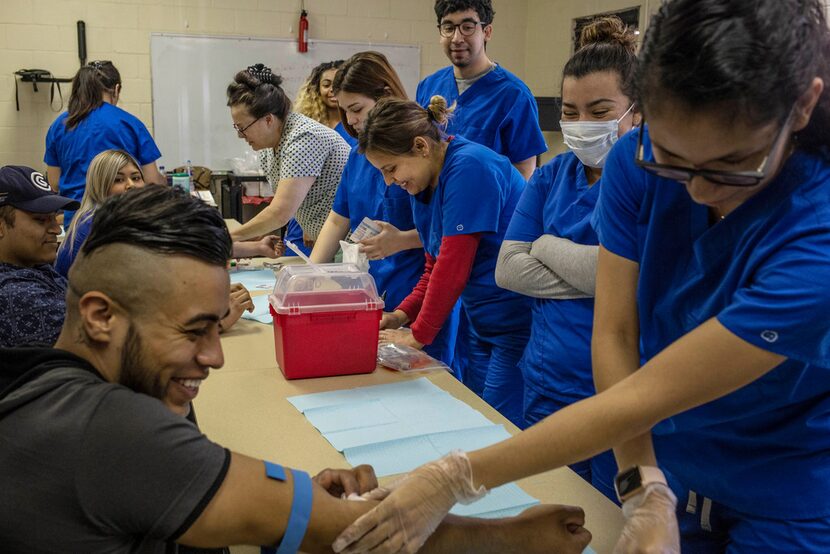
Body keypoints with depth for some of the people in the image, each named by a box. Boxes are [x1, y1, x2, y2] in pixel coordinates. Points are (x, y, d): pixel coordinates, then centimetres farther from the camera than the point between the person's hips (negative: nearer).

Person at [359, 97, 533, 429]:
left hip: (520, 323, -9)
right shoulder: (421, 186, 10)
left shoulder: (469, 168, -19)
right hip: (482, 326, 9)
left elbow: (453, 265, -20)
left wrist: (418, 335, -11)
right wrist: (402, 314, 2)